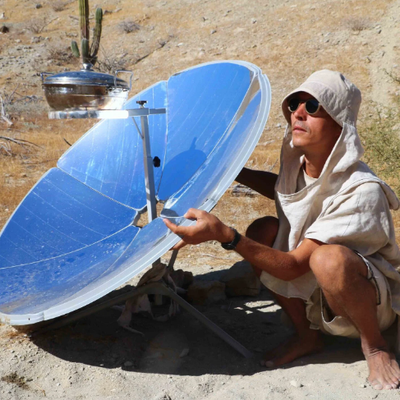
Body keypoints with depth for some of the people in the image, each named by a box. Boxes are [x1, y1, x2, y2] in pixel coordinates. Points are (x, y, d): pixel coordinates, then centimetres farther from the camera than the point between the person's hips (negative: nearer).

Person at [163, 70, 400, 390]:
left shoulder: (361, 191, -31)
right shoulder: (299, 164, -10)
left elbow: (294, 267, -31)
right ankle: (307, 335, 2)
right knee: (263, 231, -11)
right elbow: (282, 188, 18)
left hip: (372, 302, -7)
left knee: (329, 258, -38)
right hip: (317, 296, 7)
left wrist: (225, 235, -42)